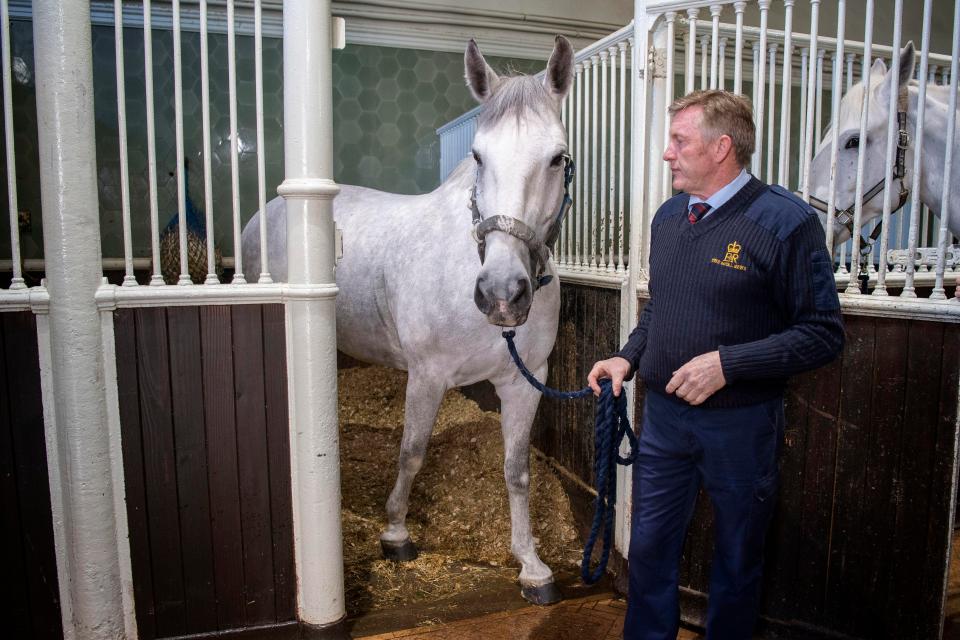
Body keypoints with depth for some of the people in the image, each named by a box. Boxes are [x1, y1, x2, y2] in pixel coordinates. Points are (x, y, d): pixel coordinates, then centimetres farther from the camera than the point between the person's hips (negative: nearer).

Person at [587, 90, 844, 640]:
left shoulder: (786, 221, -14)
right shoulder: (669, 216, 6)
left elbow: (823, 334, -15)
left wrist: (727, 363, -23)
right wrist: (629, 357, 1)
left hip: (740, 423, -5)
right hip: (663, 412, 6)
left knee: (737, 562, 16)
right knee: (650, 548, 16)